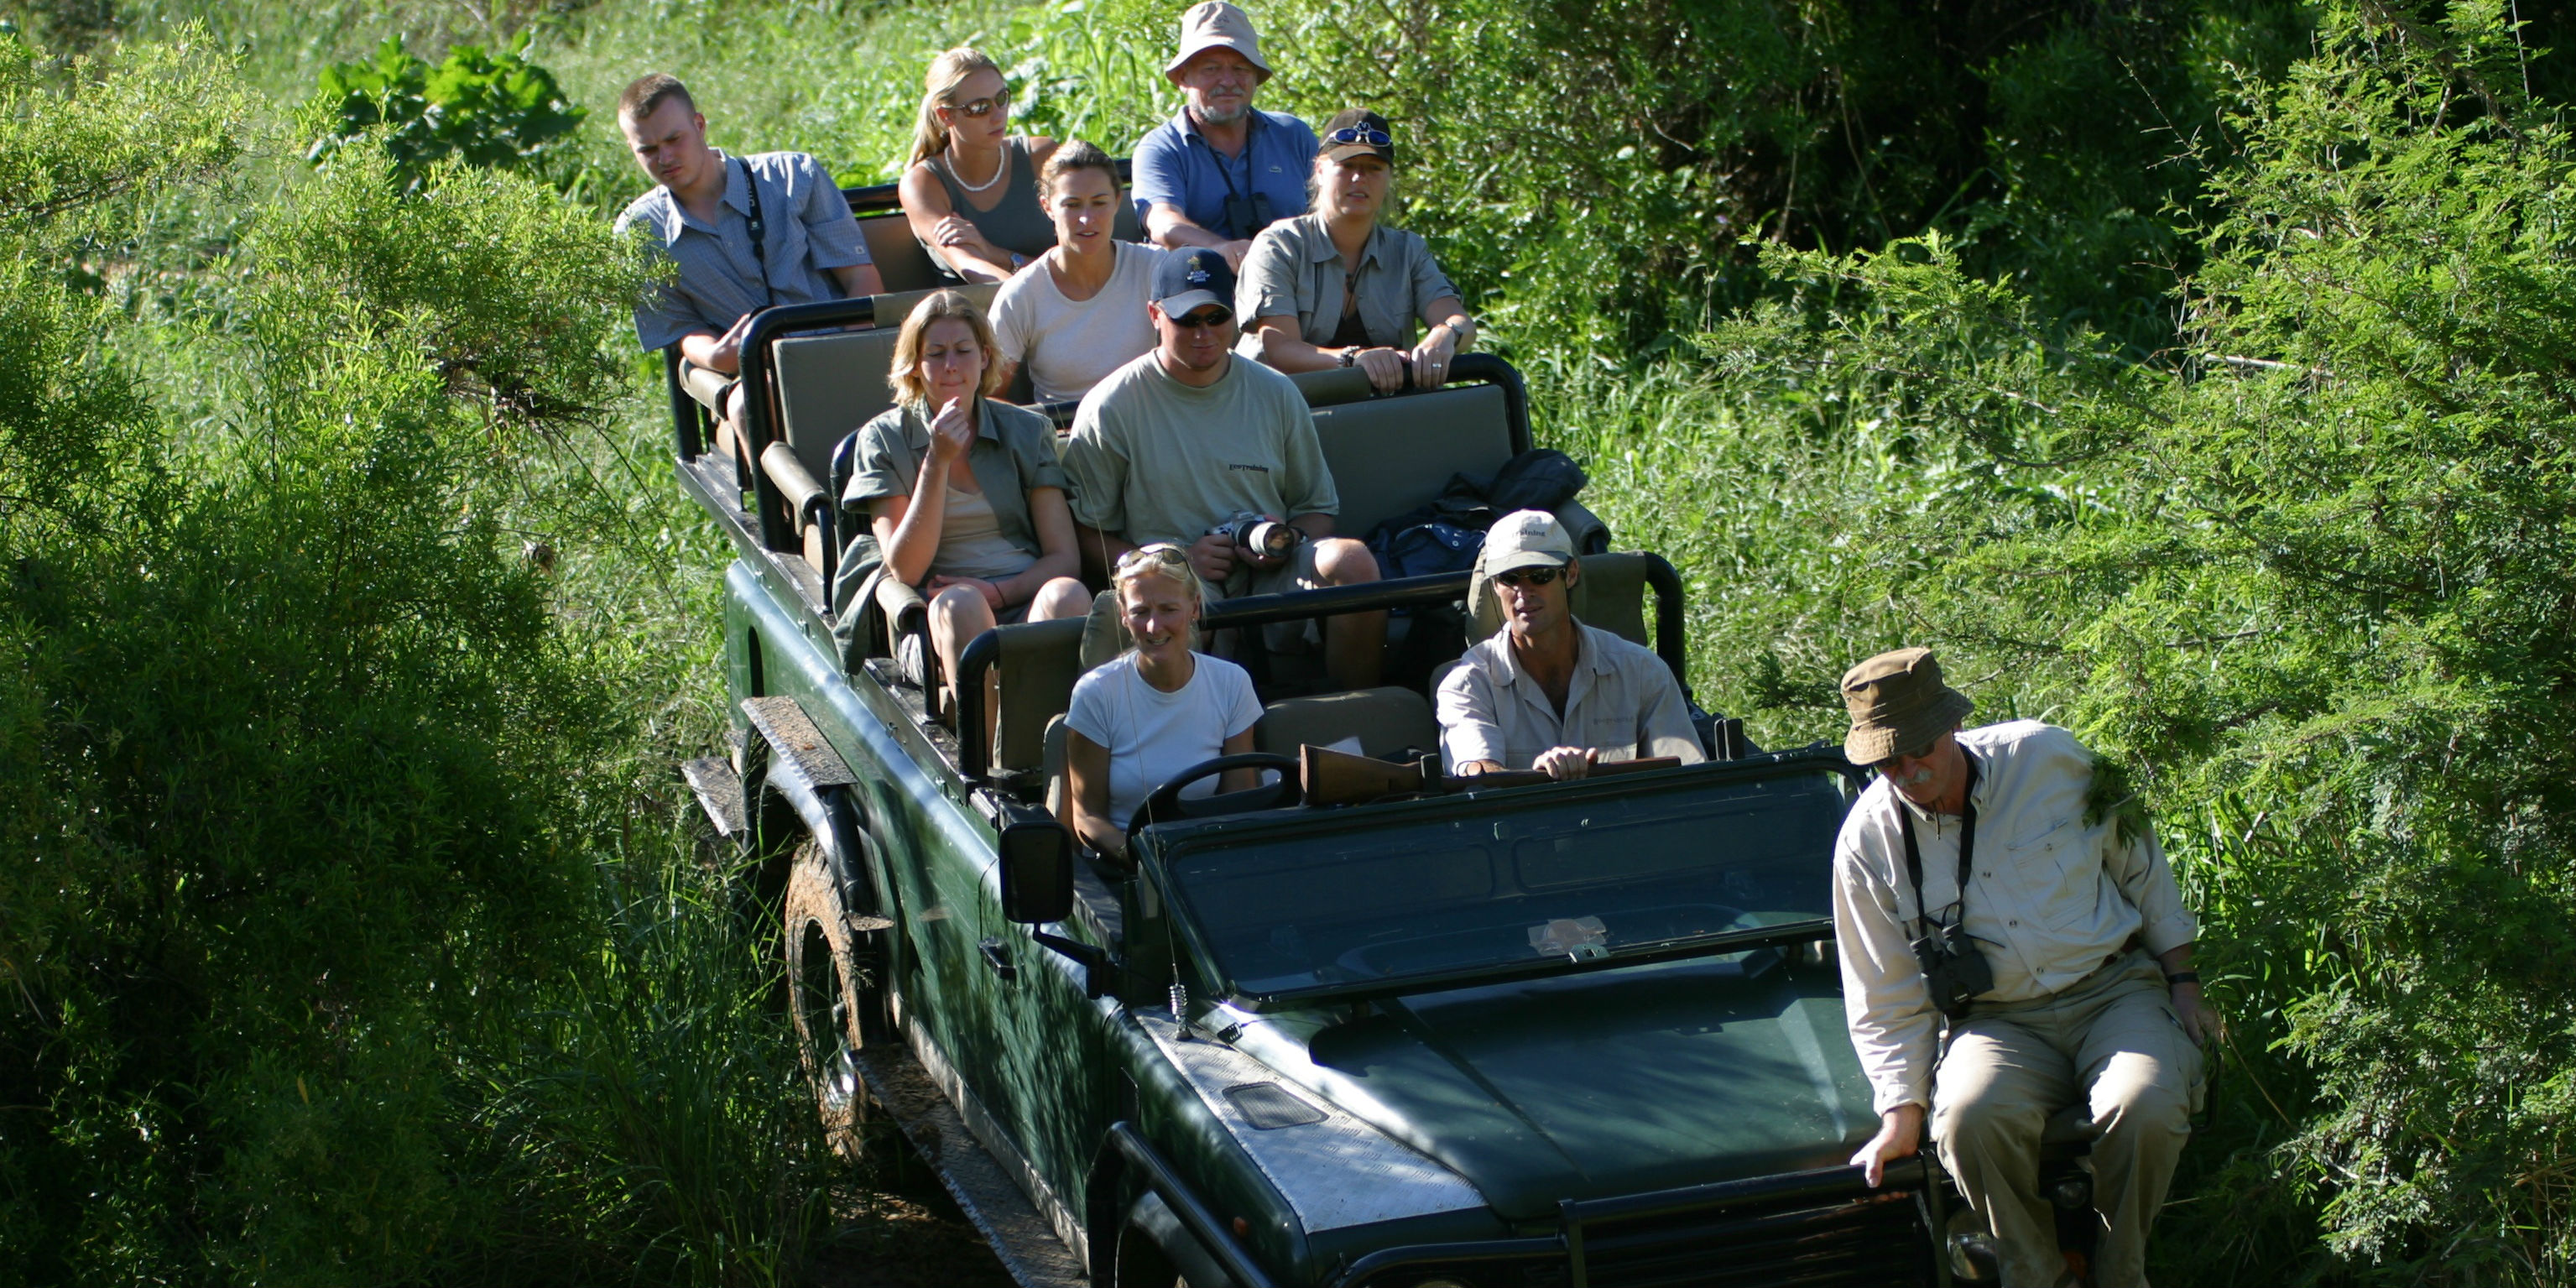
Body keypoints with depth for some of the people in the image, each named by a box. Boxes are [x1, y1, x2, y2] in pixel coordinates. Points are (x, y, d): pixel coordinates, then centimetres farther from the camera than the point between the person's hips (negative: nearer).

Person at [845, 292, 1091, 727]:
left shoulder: (1027, 431, 14)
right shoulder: (884, 440, 9)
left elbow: (1064, 557, 7)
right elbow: (905, 569, -3)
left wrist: (999, 591, -12)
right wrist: (937, 461, -10)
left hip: (1028, 602, 2)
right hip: (940, 625, -1)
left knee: (1066, 594, -33)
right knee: (958, 603, -36)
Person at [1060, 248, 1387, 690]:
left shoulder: (1276, 394, 16)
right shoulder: (1112, 407, 5)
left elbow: (1317, 508, 23)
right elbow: (1088, 532, 4)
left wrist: (1286, 542, -2)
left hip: (1270, 578, 4)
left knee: (1352, 560, -28)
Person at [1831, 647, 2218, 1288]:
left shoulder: (2046, 756, -5)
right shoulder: (1868, 842, -3)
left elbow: (2139, 863, 10)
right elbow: (1887, 1003, 4)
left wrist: (2183, 982, 9)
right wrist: (1902, 1114, -4)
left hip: (2117, 990, 0)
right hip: (2003, 1023, 0)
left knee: (2144, 1107, -33)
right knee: (1972, 1115, -34)